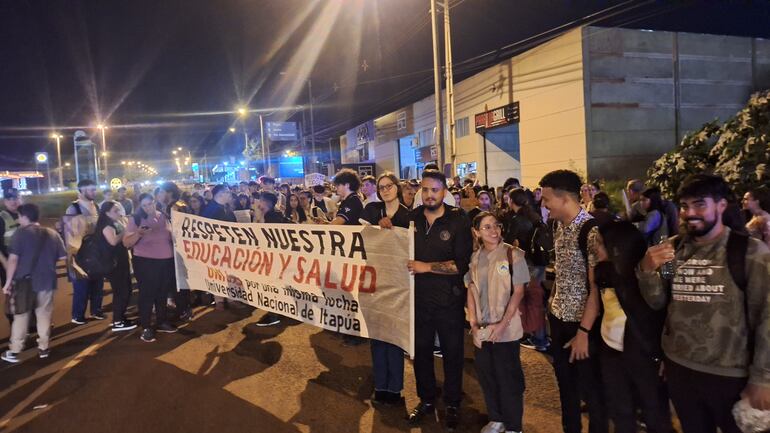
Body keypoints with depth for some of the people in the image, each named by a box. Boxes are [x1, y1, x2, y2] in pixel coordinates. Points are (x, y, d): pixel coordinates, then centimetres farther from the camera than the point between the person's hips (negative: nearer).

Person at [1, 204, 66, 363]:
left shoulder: (20, 233, -8)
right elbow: (63, 257, 4)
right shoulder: (52, 234, 2)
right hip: (47, 280, 3)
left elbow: (13, 259, -13)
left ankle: (14, 351, 13)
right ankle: (43, 348, 18)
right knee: (44, 314, 12)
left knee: (21, 316, 8)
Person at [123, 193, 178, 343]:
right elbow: (126, 243, -9)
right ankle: (146, 328, 9)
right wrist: (139, 233, -25)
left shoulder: (164, 216, 4)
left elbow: (173, 235, 16)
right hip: (145, 262, -4)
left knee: (163, 293, 14)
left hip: (167, 261, 4)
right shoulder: (135, 219, -6)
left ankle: (162, 322, 29)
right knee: (147, 294, -1)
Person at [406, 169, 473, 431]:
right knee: (421, 351, 15)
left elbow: (462, 265, -14)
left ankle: (453, 404, 31)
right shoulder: (411, 218, 1)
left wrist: (426, 267, -19)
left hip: (448, 300, -3)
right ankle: (426, 400, 35)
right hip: (418, 298, 3)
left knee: (452, 353, 12)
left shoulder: (458, 222, -9)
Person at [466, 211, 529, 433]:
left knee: (508, 378, 5)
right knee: (486, 375, 13)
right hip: (482, 330, 4)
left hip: (506, 330, -4)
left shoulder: (513, 254, -9)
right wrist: (473, 322, -1)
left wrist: (502, 324, -15)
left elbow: (518, 292, -10)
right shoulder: (475, 257, 5)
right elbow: (471, 290, 8)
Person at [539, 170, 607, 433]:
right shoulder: (559, 227, 4)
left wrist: (584, 331, -19)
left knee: (590, 389, 9)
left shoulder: (592, 231, -20)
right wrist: (552, 300, 9)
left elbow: (597, 286, -20)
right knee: (565, 384, 21)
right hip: (558, 319, 7)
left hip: (582, 323, -7)